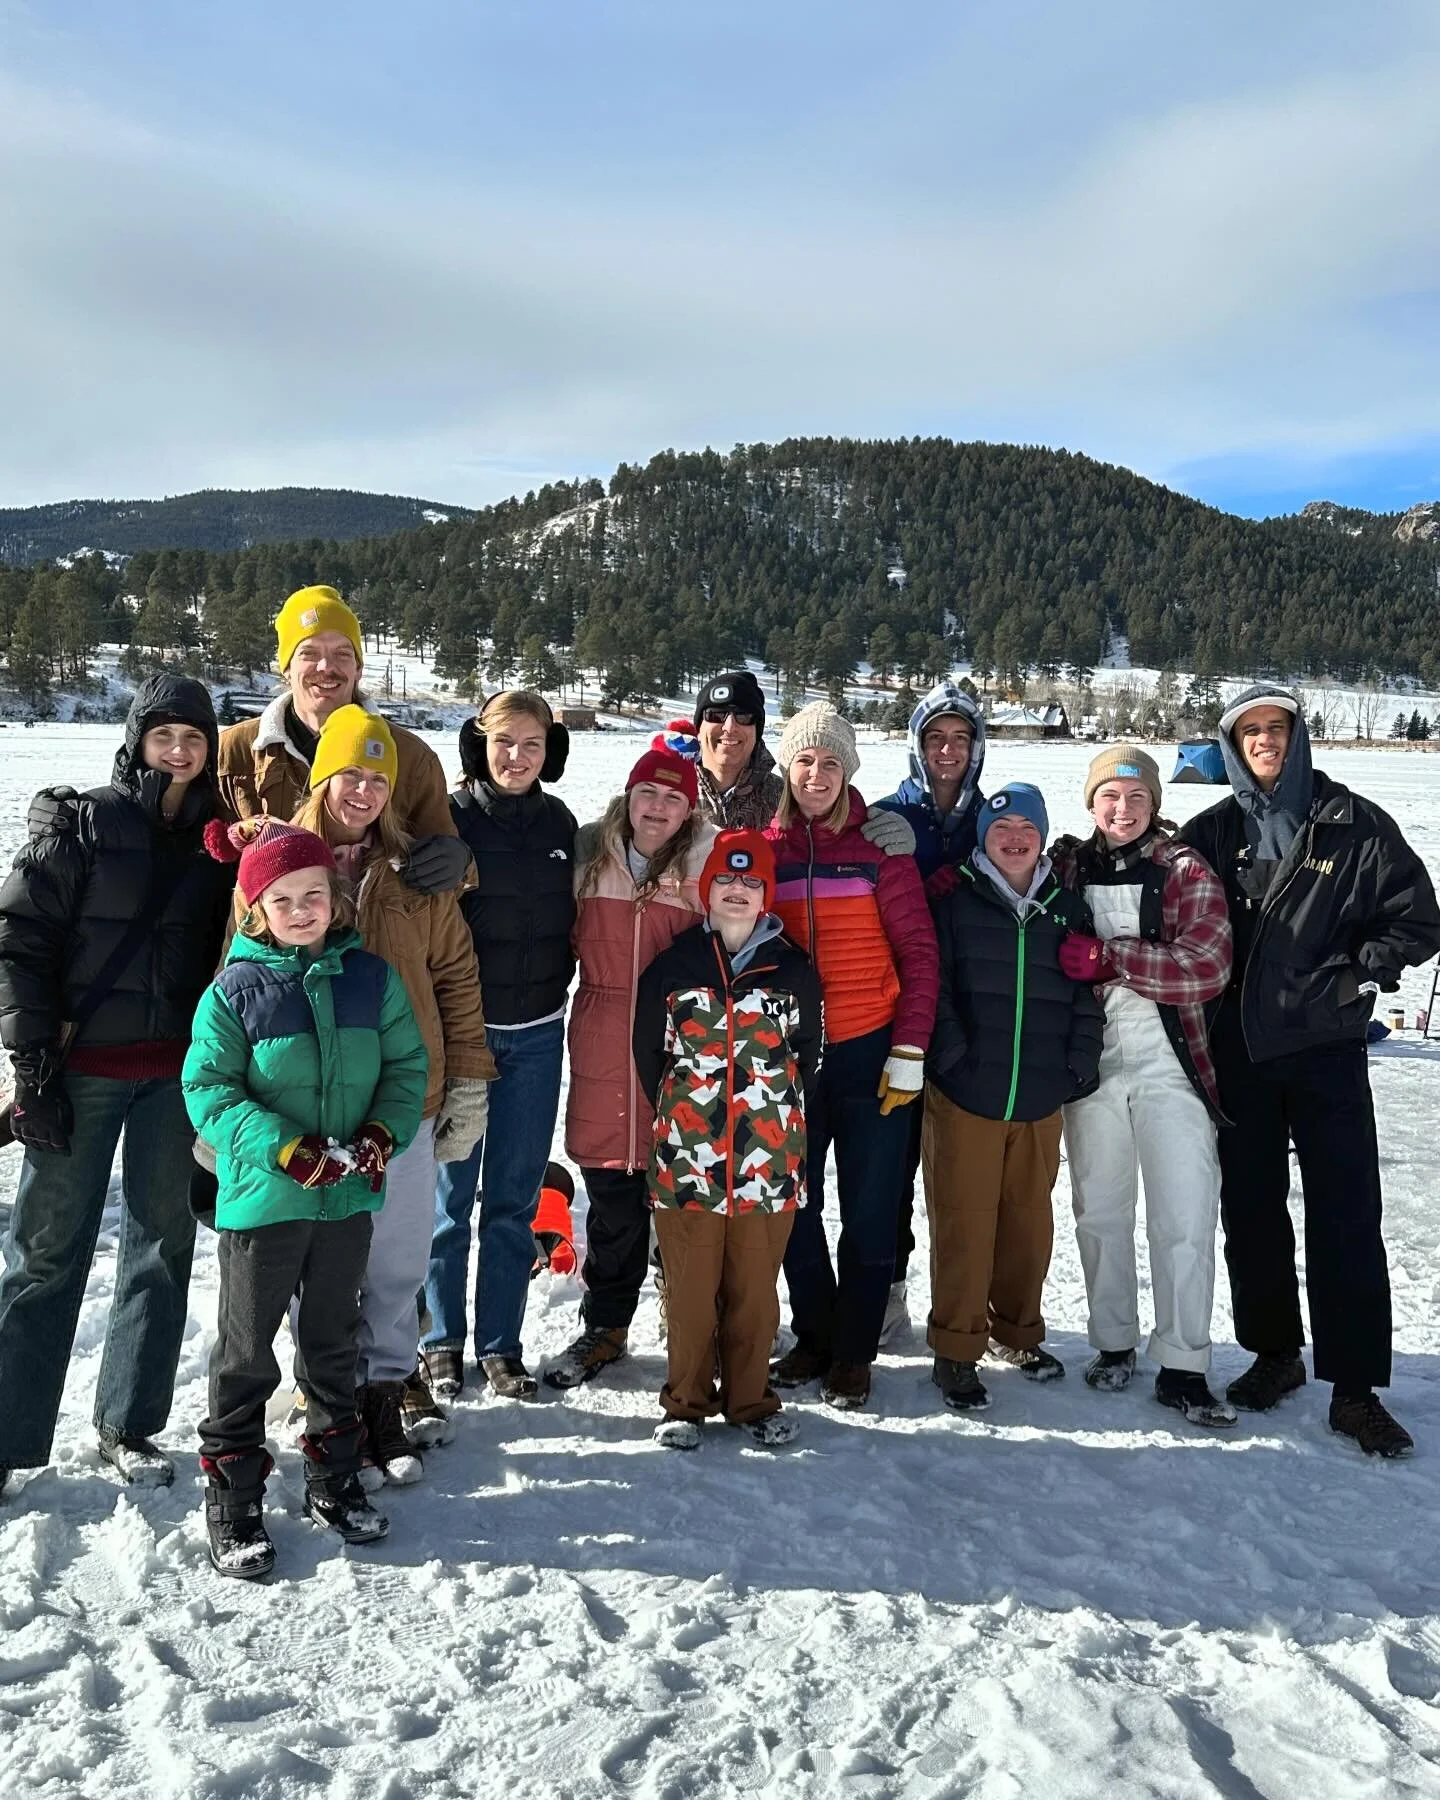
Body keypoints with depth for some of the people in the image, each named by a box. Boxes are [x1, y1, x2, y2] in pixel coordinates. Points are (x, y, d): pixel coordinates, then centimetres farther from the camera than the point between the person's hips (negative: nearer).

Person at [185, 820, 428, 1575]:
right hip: (262, 1199, -3)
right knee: (246, 1351, 9)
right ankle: (232, 1499, 25)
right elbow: (209, 1090, -11)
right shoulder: (233, 991, -10)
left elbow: (406, 1066, 3)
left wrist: (384, 1131, -14)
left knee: (333, 1342, 19)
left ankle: (334, 1480, 36)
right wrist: (283, 1148, -22)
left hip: (350, 1198, 3)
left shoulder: (371, 978, -1)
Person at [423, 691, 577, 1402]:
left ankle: (501, 1344, 22)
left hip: (536, 1033, 4)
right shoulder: (451, 815, -7)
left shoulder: (559, 823, 6)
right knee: (451, 1192, 6)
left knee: (515, 1197, 10)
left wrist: (555, 988, 11)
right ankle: (442, 1340, 23)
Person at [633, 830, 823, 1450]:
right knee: (690, 1287, 8)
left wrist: (778, 1115, 7)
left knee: (755, 1287, 10)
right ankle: (686, 1401, 25)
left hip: (769, 1160, 1)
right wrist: (679, 1116, 9)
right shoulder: (672, 967, 1)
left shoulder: (794, 971, 3)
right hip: (687, 1158, 0)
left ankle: (750, 1399, 28)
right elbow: (648, 1052, 9)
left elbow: (807, 1053, 11)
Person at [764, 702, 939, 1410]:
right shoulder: (766, 848, 3)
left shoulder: (880, 846, -3)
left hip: (869, 1053, -2)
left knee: (868, 1212, 5)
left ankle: (854, 1351, 21)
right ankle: (813, 1336, 29)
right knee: (795, 1206, 11)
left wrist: (910, 1051, -8)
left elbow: (918, 952, -3)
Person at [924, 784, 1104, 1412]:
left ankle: (1017, 1331, 33)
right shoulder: (956, 904, 0)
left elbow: (1086, 996, 11)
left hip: (1040, 1102, 3)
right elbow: (934, 988, -4)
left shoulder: (1068, 910, 10)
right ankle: (956, 1349, 14)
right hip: (964, 1098, -3)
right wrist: (953, 1058, -11)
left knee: (1029, 1220, 13)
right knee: (964, 1222, 1)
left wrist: (1079, 1067, 3)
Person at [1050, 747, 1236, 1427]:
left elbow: (1206, 968, -14)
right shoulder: (1066, 865, 6)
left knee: (1185, 1218, -2)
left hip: (1169, 1063, -2)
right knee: (1099, 1211, 11)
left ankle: (1182, 1368, 10)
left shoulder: (1186, 871, -2)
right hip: (1090, 1059, 3)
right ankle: (1113, 1345, 27)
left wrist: (1107, 956, -20)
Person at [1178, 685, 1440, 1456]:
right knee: (1250, 1209, 12)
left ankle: (1355, 1387, 9)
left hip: (1326, 1047, -2)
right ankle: (1275, 1354, 28)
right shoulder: (1210, 832, 5)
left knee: (1346, 1217, -1)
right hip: (1237, 1051, 3)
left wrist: (1353, 979, -10)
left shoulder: (1355, 826, -1)